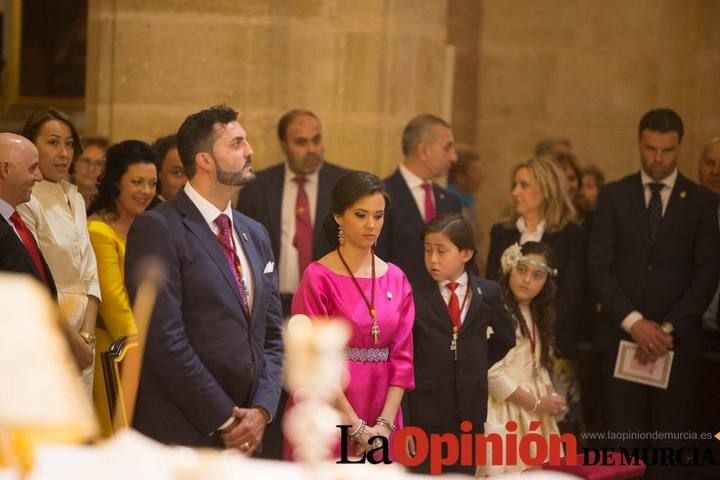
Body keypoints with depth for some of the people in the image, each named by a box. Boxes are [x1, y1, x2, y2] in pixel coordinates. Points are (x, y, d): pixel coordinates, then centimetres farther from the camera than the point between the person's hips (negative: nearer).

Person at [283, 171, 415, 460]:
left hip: (379, 427, 4)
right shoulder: (318, 277, -7)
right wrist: (357, 427, -12)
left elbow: (402, 357, 5)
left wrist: (384, 424, -7)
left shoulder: (396, 279, 7)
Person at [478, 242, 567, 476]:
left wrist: (552, 398, 0)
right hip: (504, 411, -8)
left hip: (534, 413, 8)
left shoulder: (537, 315, 15)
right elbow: (492, 373, -19)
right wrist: (535, 404, -12)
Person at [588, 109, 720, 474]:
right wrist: (633, 322, -10)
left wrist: (669, 328, -10)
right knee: (623, 444, 0)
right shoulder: (614, 195, 7)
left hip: (678, 339, 0)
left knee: (671, 445, 0)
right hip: (621, 335, 1)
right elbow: (598, 266, 1)